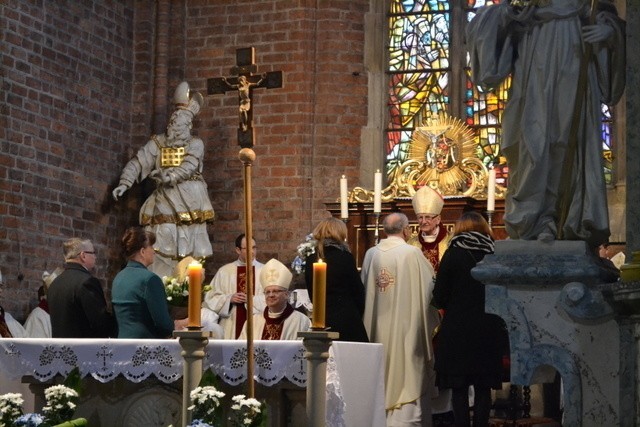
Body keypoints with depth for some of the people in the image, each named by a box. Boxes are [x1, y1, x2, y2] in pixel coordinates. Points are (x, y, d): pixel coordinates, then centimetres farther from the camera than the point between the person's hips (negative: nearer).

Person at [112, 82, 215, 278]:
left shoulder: (195, 144, 6)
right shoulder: (157, 143, 11)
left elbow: (189, 166, -12)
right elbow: (137, 163, 3)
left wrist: (170, 176, -29)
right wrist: (124, 183, -13)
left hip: (188, 202, -1)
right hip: (165, 200, 1)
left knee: (189, 252, -4)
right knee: (162, 249, -6)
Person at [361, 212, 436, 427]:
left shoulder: (371, 254, 0)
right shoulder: (412, 253, -12)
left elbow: (364, 289, 9)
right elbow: (432, 283, -2)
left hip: (378, 325, 5)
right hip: (405, 326, -4)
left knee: (381, 377, 14)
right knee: (408, 377, 2)